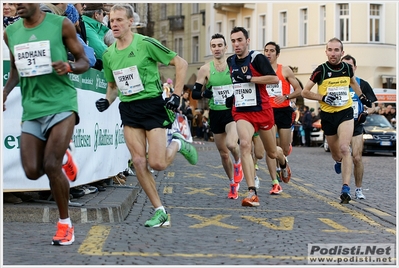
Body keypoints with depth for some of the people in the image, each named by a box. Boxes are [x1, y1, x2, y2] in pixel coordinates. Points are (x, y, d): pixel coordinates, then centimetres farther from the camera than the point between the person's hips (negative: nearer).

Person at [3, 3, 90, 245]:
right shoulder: (11, 32, 7)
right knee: (33, 171, -3)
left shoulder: (61, 25, -5)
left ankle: (65, 223, 3)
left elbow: (84, 62, 2)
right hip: (32, 108, 5)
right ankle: (62, 157, 33)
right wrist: (6, 92, 3)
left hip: (62, 103, -4)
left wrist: (68, 67, -20)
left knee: (51, 165, -17)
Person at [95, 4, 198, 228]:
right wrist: (107, 101, 0)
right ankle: (160, 212, 6)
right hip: (128, 109, 5)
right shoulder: (109, 54, 5)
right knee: (139, 162, -4)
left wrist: (177, 95, -12)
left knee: (157, 163, -12)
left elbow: (181, 63, -7)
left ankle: (177, 144, 23)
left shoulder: (146, 44, -11)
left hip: (153, 104, -5)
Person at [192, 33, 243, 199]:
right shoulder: (205, 69, -1)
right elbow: (194, 93, -1)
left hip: (233, 112, -2)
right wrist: (204, 94, -21)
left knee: (231, 144, -27)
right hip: (215, 114, 2)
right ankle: (233, 184, 30)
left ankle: (238, 163, 7)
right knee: (223, 153, 9)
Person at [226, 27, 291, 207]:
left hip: (262, 110, -3)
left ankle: (283, 162, 54)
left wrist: (249, 78, -25)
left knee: (272, 153, 13)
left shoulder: (257, 58, -12)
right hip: (241, 112, 3)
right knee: (244, 144, -25)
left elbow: (275, 78, -22)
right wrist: (231, 96, 11)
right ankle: (252, 193, -27)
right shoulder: (230, 61, 6)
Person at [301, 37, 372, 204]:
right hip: (328, 115, 0)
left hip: (345, 113, 0)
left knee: (344, 148, -20)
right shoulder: (321, 70, -9)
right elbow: (304, 92, -5)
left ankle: (346, 188, -24)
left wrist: (362, 97, 26)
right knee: (335, 153, 15)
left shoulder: (347, 68, 0)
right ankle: (339, 162, 55)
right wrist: (323, 98, -17)